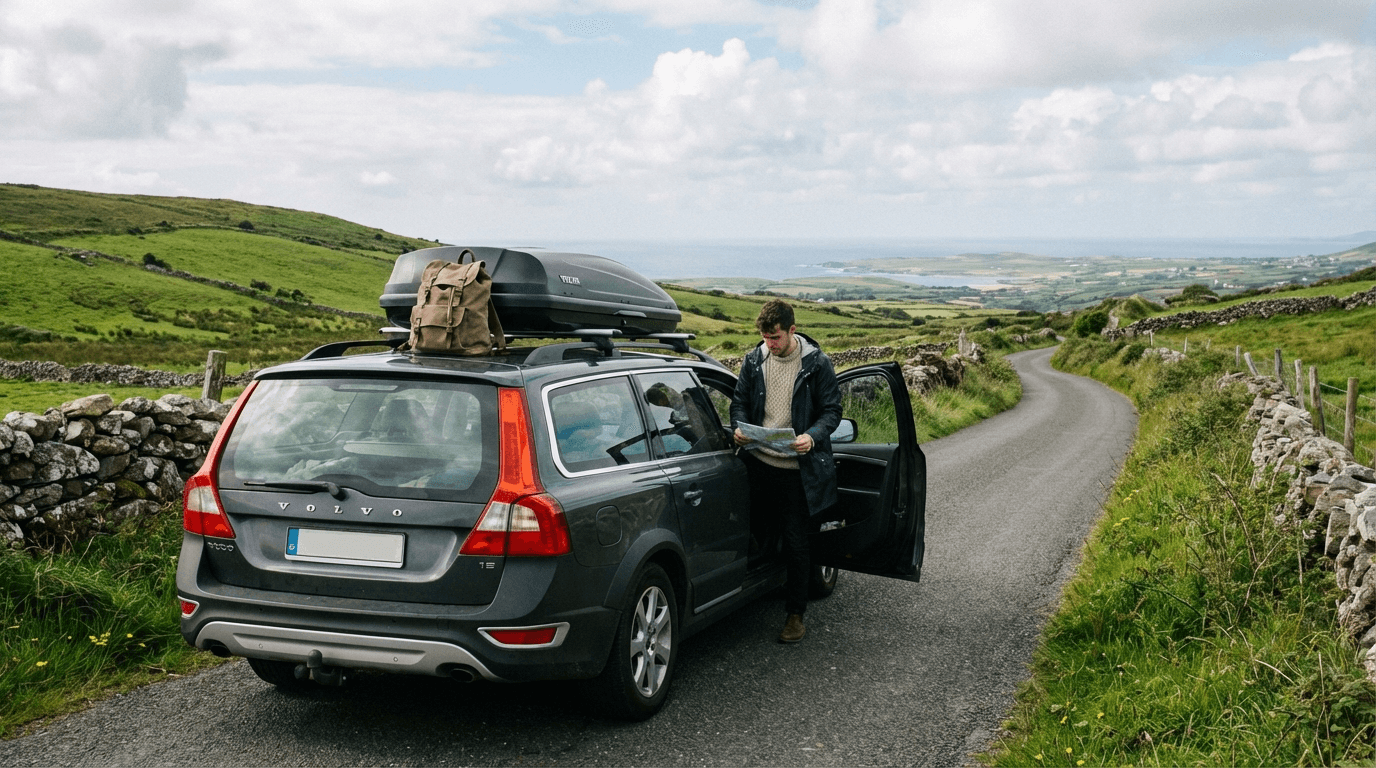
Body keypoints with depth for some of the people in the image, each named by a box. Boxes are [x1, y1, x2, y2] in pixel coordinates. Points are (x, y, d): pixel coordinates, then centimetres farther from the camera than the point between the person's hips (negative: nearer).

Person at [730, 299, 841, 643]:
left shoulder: (817, 364, -6)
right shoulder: (753, 360, 4)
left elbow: (832, 411, -4)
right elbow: (740, 401, 13)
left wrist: (812, 437, -23)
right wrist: (740, 427, -9)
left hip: (798, 468, -3)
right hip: (761, 463, 4)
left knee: (795, 541, 2)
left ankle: (796, 614, 13)